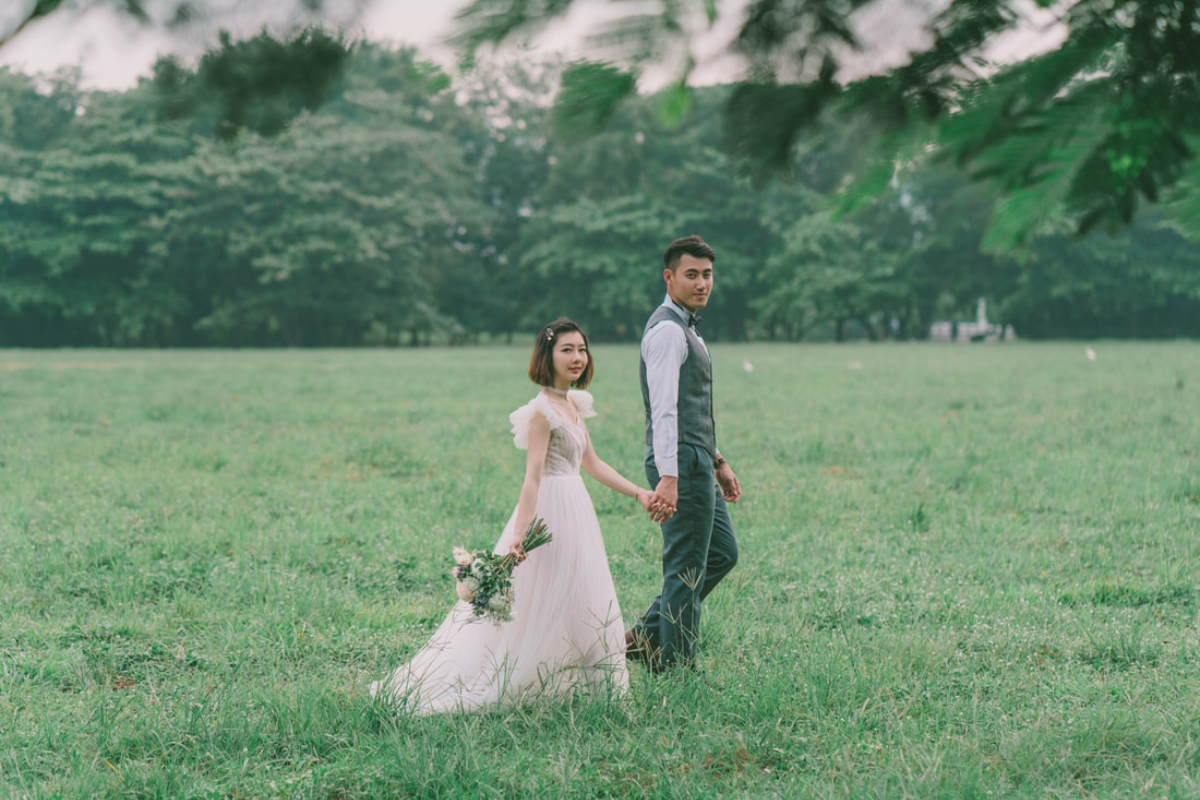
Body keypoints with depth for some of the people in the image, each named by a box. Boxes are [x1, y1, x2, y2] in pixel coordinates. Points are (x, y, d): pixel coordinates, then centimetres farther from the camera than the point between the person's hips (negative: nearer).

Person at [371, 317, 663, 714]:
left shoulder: (573, 404, 10)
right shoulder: (543, 410, -17)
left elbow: (592, 463, 19)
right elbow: (533, 477, -23)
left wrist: (639, 493, 18)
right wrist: (519, 535, -29)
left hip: (575, 510, 9)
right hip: (552, 510, -9)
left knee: (574, 604, 13)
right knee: (540, 604, -6)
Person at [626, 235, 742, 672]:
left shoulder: (685, 328, 19)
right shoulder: (667, 330, -15)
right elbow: (664, 409, -24)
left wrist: (717, 460, 26)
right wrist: (668, 478, -30)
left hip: (697, 461, 11)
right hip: (681, 461, -11)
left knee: (722, 552, 17)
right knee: (686, 567, -4)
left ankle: (645, 635, 18)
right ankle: (674, 666, 4)